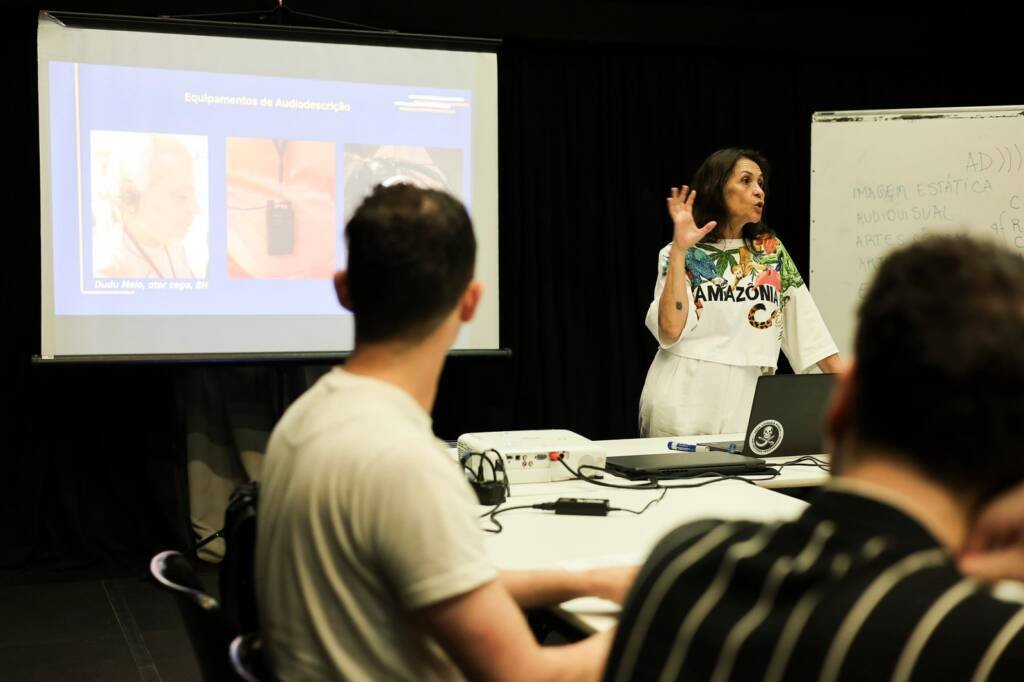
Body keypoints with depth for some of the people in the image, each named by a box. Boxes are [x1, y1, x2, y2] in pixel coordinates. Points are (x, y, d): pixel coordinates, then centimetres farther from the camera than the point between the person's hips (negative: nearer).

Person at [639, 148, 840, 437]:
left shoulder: (770, 250, 10)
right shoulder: (681, 255, 0)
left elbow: (806, 325, 9)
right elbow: (670, 330, -13)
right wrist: (680, 250, -14)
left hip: (748, 400, 3)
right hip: (686, 401, -3)